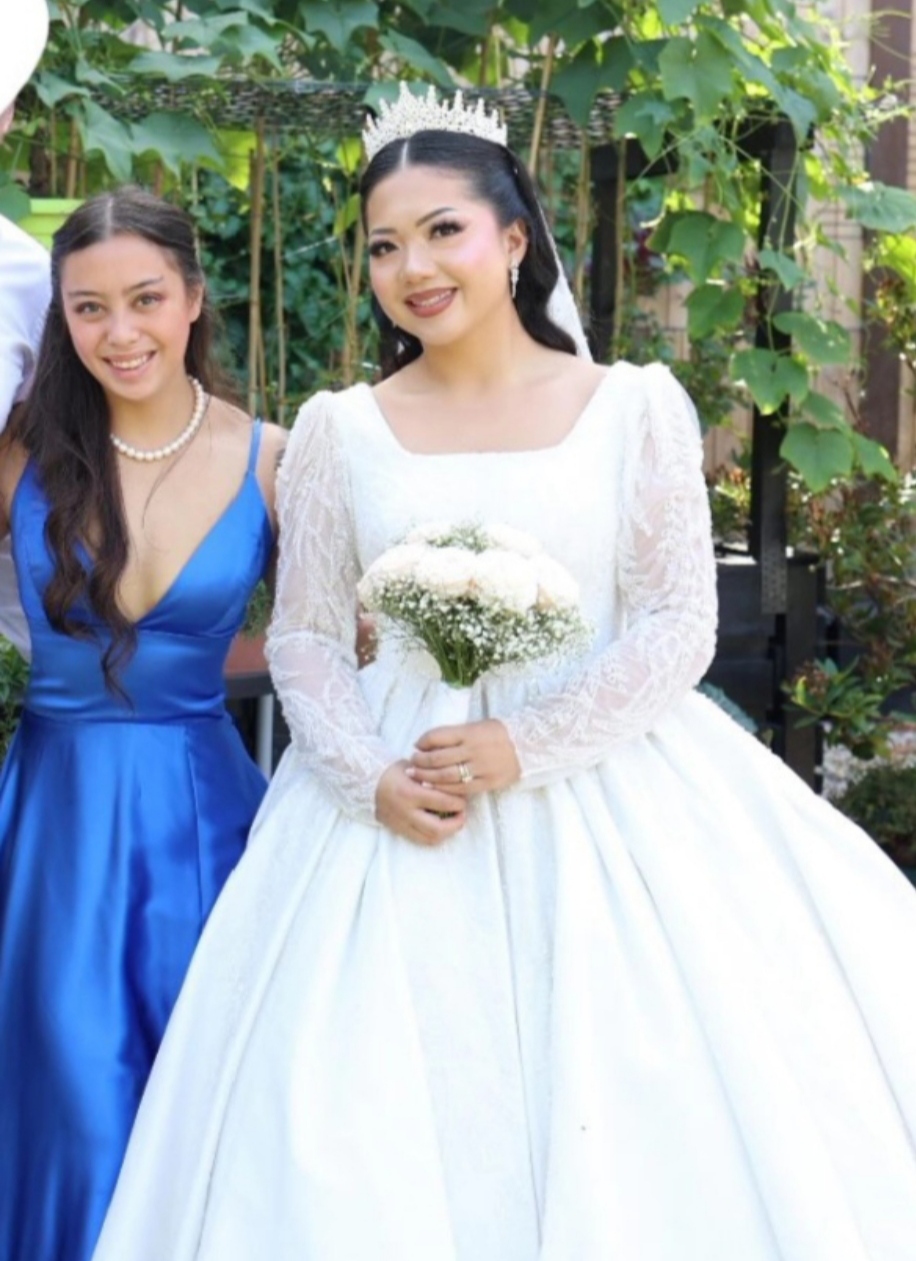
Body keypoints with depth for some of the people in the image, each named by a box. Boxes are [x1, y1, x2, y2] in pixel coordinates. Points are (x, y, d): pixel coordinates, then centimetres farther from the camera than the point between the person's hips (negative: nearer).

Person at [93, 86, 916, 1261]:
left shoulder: (635, 406, 1)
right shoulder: (338, 430, 5)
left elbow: (679, 627, -3)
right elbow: (305, 641, 5)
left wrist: (529, 747, -14)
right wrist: (371, 780, -12)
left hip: (606, 799, -1)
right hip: (394, 803, 1)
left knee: (635, 1112, -3)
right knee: (385, 1120, 1)